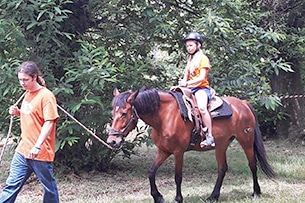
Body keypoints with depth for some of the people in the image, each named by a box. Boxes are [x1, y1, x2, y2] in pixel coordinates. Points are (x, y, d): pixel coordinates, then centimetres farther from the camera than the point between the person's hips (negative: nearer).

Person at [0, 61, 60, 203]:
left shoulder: (46, 96, -13)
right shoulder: (28, 94, 12)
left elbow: (49, 122, -20)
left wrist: (37, 146, -28)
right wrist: (18, 112, 5)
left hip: (40, 153, -8)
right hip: (23, 150, 8)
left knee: (49, 186, 7)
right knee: (12, 185, 5)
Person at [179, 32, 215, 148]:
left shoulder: (203, 59, -1)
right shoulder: (190, 60, 22)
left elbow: (202, 77, -12)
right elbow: (186, 77, 19)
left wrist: (187, 83, -22)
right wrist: (181, 85, -1)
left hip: (201, 88, -8)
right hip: (189, 89, 8)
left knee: (202, 107, -34)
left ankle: (210, 137, -36)